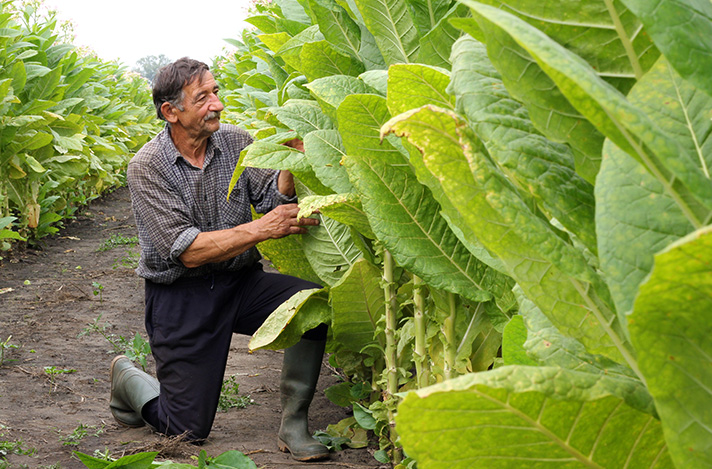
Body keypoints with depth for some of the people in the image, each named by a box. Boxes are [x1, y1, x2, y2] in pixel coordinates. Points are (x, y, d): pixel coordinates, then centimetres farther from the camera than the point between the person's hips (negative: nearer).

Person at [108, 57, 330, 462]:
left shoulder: (236, 142, 0)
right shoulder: (146, 168, -13)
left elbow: (273, 199, -10)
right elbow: (187, 251, -21)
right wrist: (262, 229, -27)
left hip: (240, 282, 4)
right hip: (180, 296, -4)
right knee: (189, 429, -2)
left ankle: (294, 424, -10)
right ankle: (128, 379, 30)